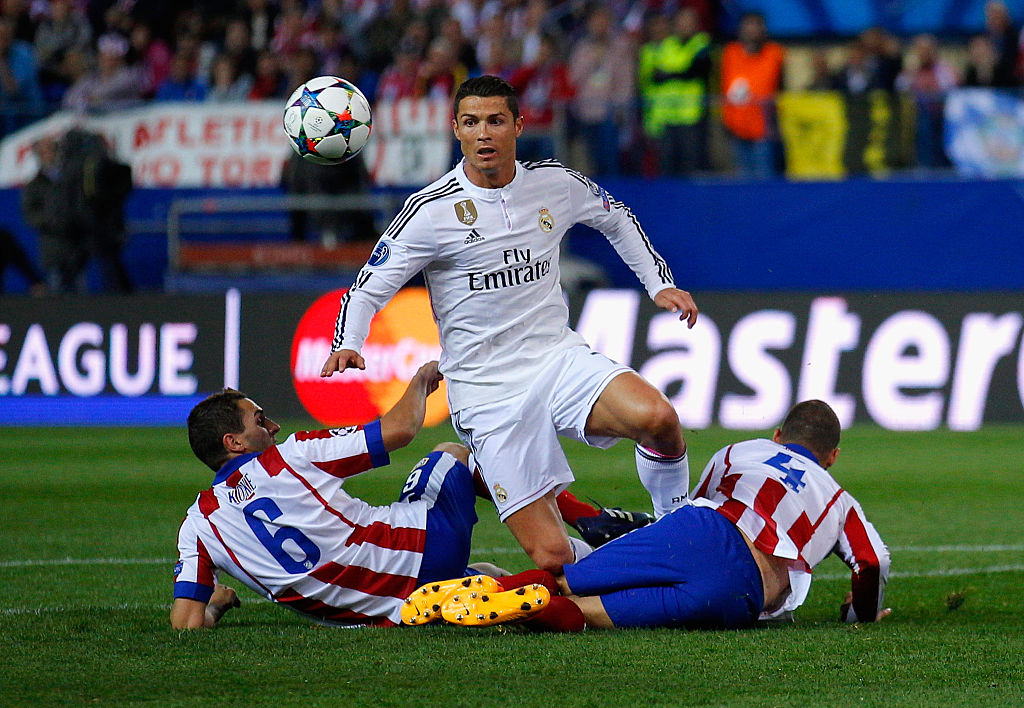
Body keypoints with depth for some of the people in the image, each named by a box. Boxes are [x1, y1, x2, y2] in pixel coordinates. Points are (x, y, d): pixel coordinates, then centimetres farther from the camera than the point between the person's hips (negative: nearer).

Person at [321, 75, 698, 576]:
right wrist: (347, 346, -23)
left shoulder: (555, 183, 2)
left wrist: (660, 284, 17)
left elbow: (616, 218, 24)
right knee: (552, 557, -13)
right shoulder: (432, 210, -9)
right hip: (487, 393, -3)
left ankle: (674, 520, -1)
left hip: (559, 357, 3)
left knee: (657, 418, -31)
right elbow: (368, 289, -5)